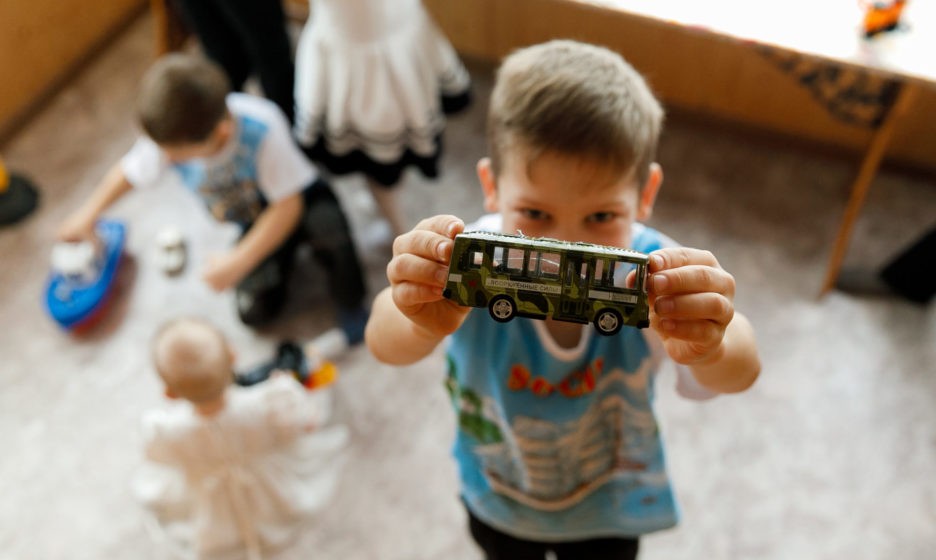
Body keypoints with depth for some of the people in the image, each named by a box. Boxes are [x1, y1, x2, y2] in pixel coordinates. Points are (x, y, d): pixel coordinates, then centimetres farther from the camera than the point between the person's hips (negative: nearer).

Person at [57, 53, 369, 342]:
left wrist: (240, 260, -33)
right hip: (253, 222, 4)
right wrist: (90, 213, 11)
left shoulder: (261, 129, -37)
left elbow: (288, 204, -32)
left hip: (301, 202, -4)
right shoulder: (168, 140, -21)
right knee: (256, 311, -12)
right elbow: (130, 172, 1)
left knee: (327, 222, -40)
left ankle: (350, 302, -12)